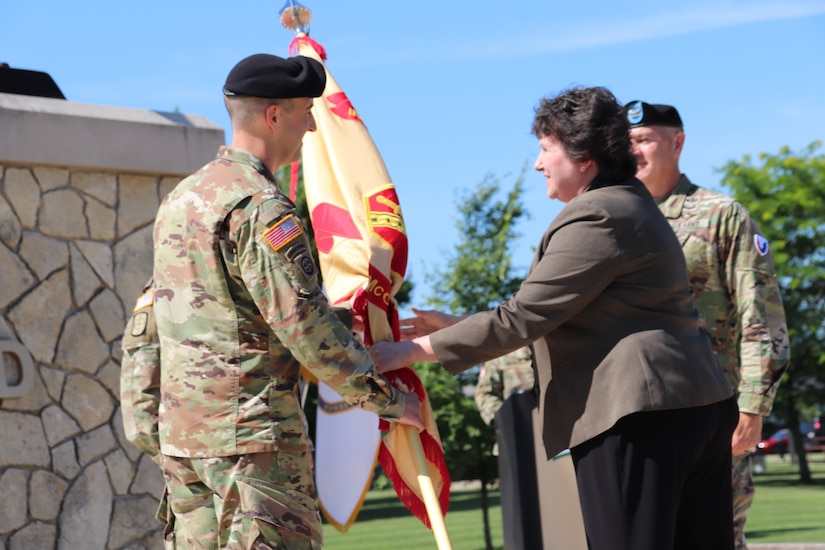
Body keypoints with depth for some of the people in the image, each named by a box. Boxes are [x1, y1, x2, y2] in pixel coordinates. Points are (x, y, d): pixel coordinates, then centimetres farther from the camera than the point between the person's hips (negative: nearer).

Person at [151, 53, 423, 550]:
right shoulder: (260, 207, -14)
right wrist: (386, 398, -10)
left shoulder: (180, 198, 15)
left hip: (181, 429, 9)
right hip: (252, 429, -9)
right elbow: (306, 323, -17)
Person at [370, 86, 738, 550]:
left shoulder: (596, 218, -12)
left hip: (637, 416, -10)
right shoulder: (630, 205, 21)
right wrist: (456, 325, 20)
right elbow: (548, 312, 24)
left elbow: (522, 316, -15)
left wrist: (411, 351, -9)